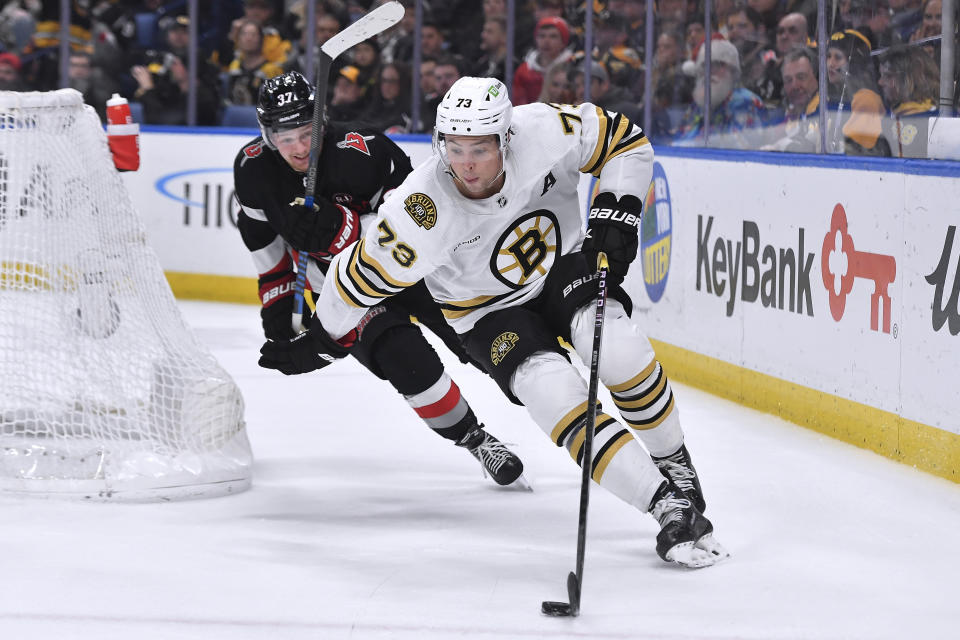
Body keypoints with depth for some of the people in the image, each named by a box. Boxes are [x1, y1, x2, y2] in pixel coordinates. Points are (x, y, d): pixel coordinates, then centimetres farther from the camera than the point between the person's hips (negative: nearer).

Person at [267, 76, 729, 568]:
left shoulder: (543, 131, -27)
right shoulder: (421, 210, -31)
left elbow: (625, 140, -10)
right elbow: (364, 275, -15)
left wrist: (616, 213, -21)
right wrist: (320, 339, -4)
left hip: (564, 266, 1)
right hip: (491, 312, -1)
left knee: (619, 348, -27)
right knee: (556, 394, -26)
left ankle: (675, 466, -3)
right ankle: (668, 507, -22)